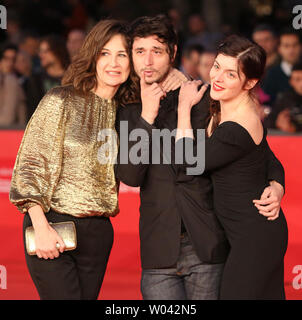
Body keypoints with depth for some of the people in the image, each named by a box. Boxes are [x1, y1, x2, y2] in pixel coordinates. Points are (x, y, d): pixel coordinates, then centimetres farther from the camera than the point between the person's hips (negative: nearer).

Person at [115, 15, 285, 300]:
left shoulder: (204, 101, 5)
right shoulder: (126, 113, 8)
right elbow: (129, 176, -5)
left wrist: (275, 183, -5)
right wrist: (147, 116, -10)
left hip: (208, 247, -1)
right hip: (159, 252, 1)